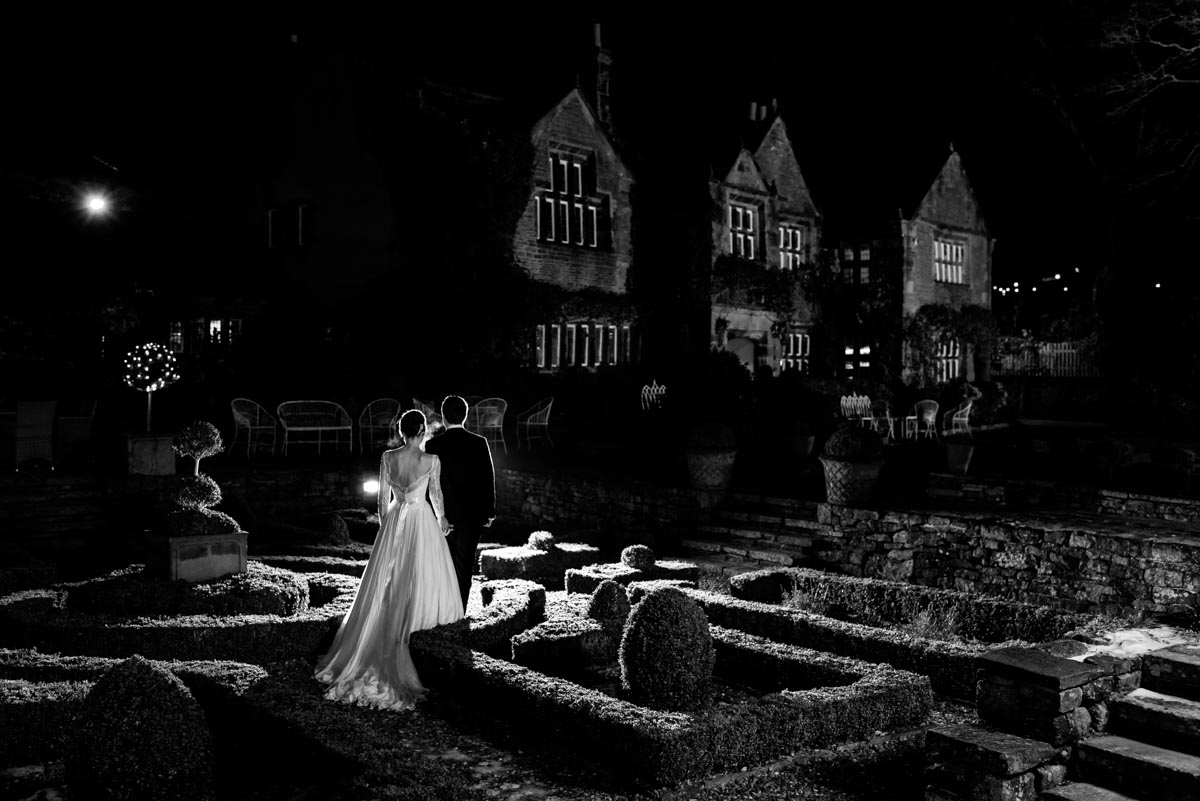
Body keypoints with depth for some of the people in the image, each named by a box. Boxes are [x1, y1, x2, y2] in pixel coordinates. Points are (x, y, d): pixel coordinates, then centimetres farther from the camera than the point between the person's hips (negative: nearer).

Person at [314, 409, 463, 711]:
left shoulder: (388, 457, -5)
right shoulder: (431, 460, -12)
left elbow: (383, 497, 1)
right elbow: (436, 496, -1)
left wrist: (385, 526, 16)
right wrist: (442, 520, 18)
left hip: (394, 522, 3)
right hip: (422, 521, -3)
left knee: (387, 586, 11)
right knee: (421, 580, 7)